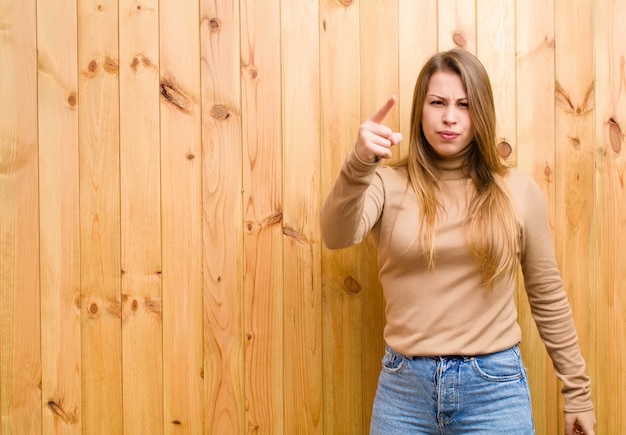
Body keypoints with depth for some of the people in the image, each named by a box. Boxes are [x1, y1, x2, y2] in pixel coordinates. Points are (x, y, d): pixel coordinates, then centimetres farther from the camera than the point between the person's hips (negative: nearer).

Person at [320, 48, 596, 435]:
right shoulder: (389, 183, -2)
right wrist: (358, 165, -38)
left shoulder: (518, 191, 0)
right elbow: (337, 236, -21)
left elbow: (549, 297, 6)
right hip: (404, 386, 0)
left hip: (495, 387, 0)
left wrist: (578, 391, 9)